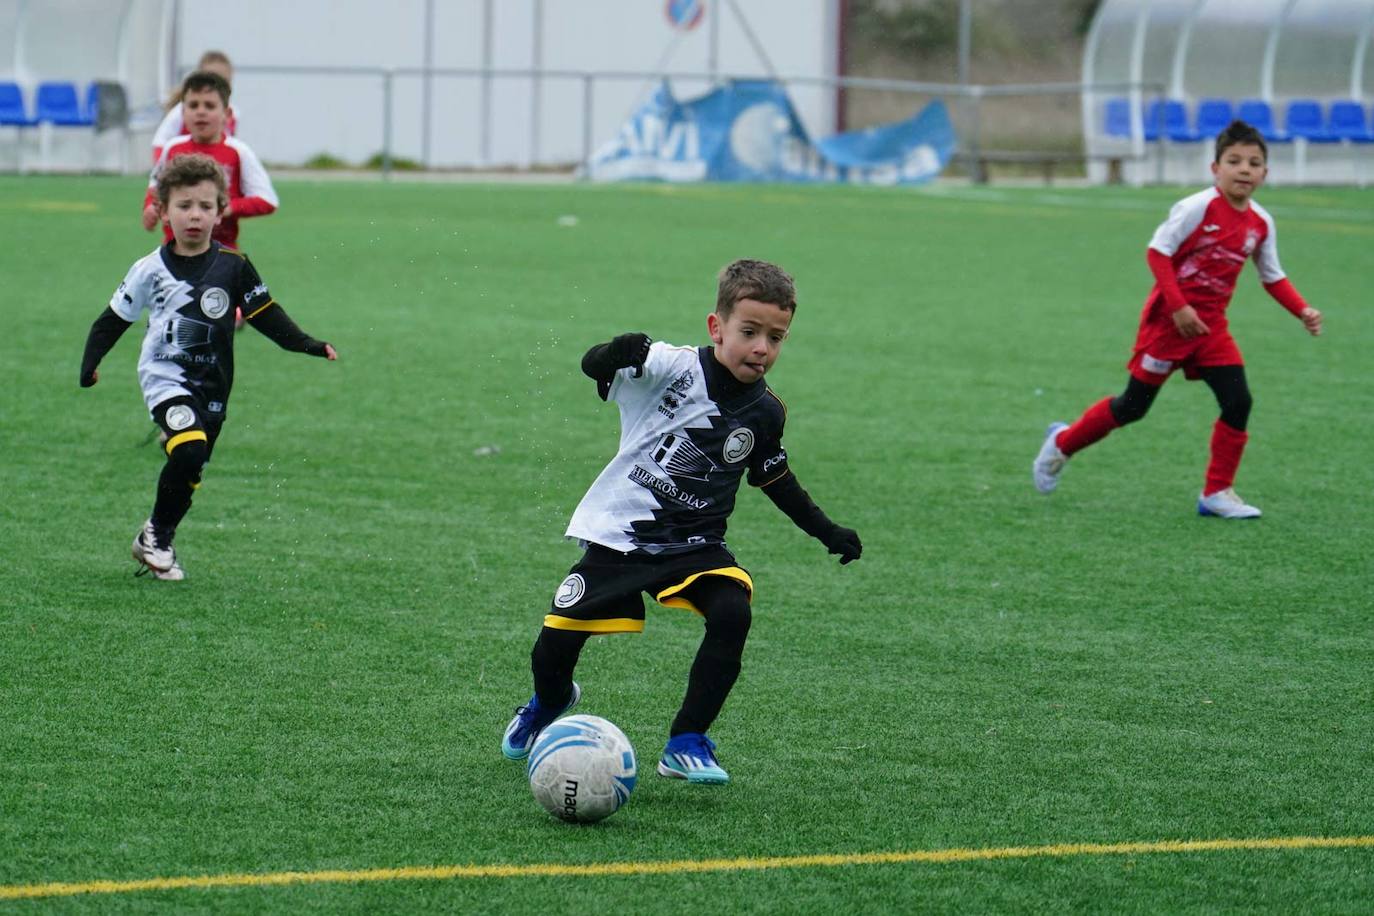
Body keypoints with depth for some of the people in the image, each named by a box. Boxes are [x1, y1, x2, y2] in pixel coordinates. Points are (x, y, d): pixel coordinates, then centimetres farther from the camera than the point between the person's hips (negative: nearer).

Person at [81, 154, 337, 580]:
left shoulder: (233, 268, -1)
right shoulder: (151, 270, -4)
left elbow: (267, 316, 2)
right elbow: (113, 320, 4)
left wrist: (307, 344, -10)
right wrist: (91, 364, -7)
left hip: (212, 386, 3)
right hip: (165, 379, -3)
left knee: (189, 475, 9)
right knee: (189, 449, -26)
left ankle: (156, 545, 28)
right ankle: (156, 532, -8)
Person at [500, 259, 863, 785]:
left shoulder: (764, 414, 0)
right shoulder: (671, 368, -15)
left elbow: (774, 478, 19)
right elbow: (593, 367, -26)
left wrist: (827, 533, 18)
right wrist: (615, 356, -50)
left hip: (695, 544, 3)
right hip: (618, 535, -3)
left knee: (733, 614, -25)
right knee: (554, 648, -4)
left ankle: (687, 743, -11)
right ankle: (550, 702, 35)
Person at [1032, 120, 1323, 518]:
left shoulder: (1260, 223, 2)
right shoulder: (1199, 207, -18)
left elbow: (1273, 277, 14)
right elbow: (1157, 251, -18)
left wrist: (1303, 312, 0)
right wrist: (1179, 307, -23)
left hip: (1210, 325, 6)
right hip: (1168, 320, -6)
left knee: (1238, 402, -7)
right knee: (1133, 405, 4)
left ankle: (1217, 492, 4)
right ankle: (1062, 444, 26)